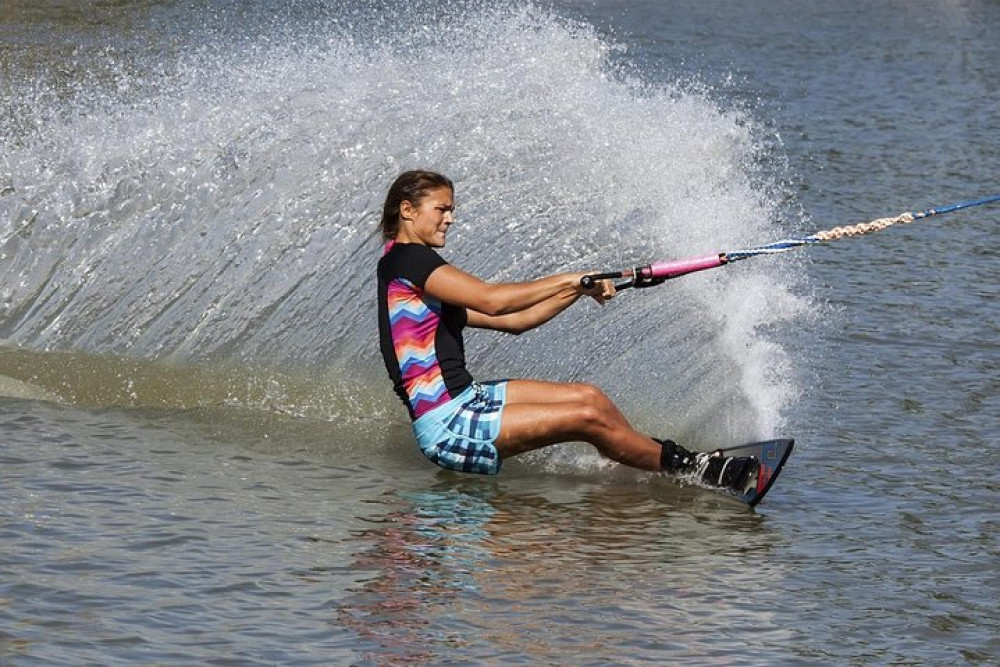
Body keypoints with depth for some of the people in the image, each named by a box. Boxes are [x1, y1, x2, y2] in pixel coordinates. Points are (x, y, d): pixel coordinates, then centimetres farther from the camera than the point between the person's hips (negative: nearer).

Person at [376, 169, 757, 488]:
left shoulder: (413, 263, 19)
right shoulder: (404, 259, -12)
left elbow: (511, 321, 18)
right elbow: (492, 301, -22)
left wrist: (579, 289, 9)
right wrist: (568, 280, -13)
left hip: (465, 399, 10)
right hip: (445, 426, -10)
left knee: (587, 396, 2)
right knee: (588, 417, -14)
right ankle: (689, 468, -3)